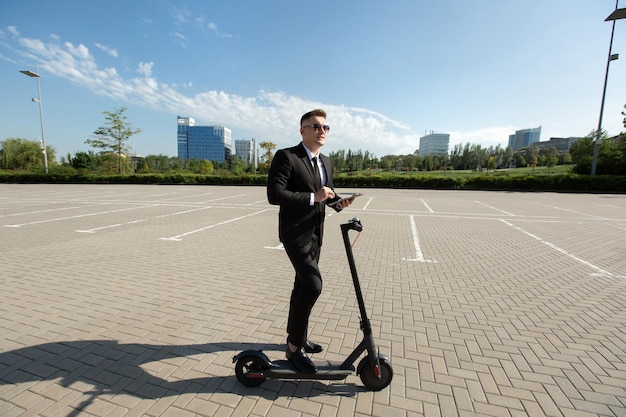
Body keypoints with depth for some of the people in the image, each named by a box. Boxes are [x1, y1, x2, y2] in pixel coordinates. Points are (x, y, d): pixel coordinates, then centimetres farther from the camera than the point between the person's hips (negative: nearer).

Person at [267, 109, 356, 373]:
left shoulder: (326, 162, 12)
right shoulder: (286, 156, -12)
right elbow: (274, 194, -21)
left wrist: (338, 202, 0)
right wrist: (312, 197, -23)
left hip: (315, 233, 8)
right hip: (295, 232, -8)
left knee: (303, 286, 17)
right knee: (313, 284, -17)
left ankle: (296, 337, 35)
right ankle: (294, 346, 4)